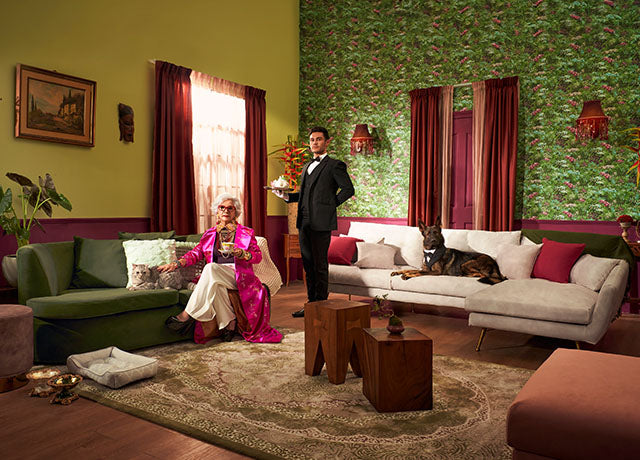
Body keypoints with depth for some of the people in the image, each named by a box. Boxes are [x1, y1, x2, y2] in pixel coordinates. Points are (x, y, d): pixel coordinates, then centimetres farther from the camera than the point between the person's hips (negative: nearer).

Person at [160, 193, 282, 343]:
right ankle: (228, 323, -25)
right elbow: (196, 252, 13)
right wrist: (178, 263, -4)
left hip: (240, 277, -2)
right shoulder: (210, 234, 22)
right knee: (215, 286, -37)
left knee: (211, 268, -33)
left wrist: (242, 253, -12)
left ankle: (187, 315, -33)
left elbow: (258, 256, 8)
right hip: (214, 275, 3)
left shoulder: (247, 233, 15)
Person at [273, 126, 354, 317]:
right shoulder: (306, 167, 22)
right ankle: (311, 303, 20)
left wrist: (331, 205, -7)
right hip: (304, 223, 7)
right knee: (308, 264, 11)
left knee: (320, 265, -3)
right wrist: (286, 196, 9)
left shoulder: (335, 165, -1)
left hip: (321, 223, -7)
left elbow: (348, 189, -6)